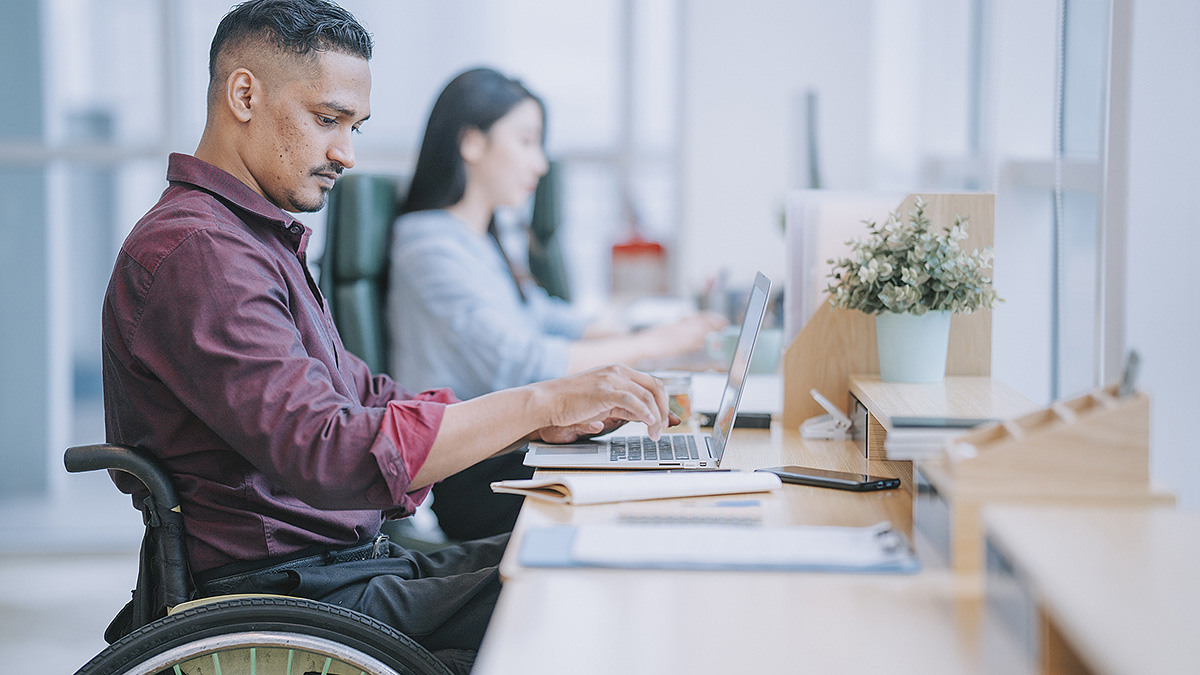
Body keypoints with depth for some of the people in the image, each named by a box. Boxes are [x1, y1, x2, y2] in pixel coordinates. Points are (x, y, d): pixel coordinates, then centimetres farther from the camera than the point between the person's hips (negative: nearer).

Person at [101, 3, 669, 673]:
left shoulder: (261, 240, 19)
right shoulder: (193, 252, -18)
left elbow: (365, 397, 17)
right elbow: (327, 455, -29)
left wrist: (536, 423, 2)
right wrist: (540, 403, -24)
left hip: (341, 563, 10)